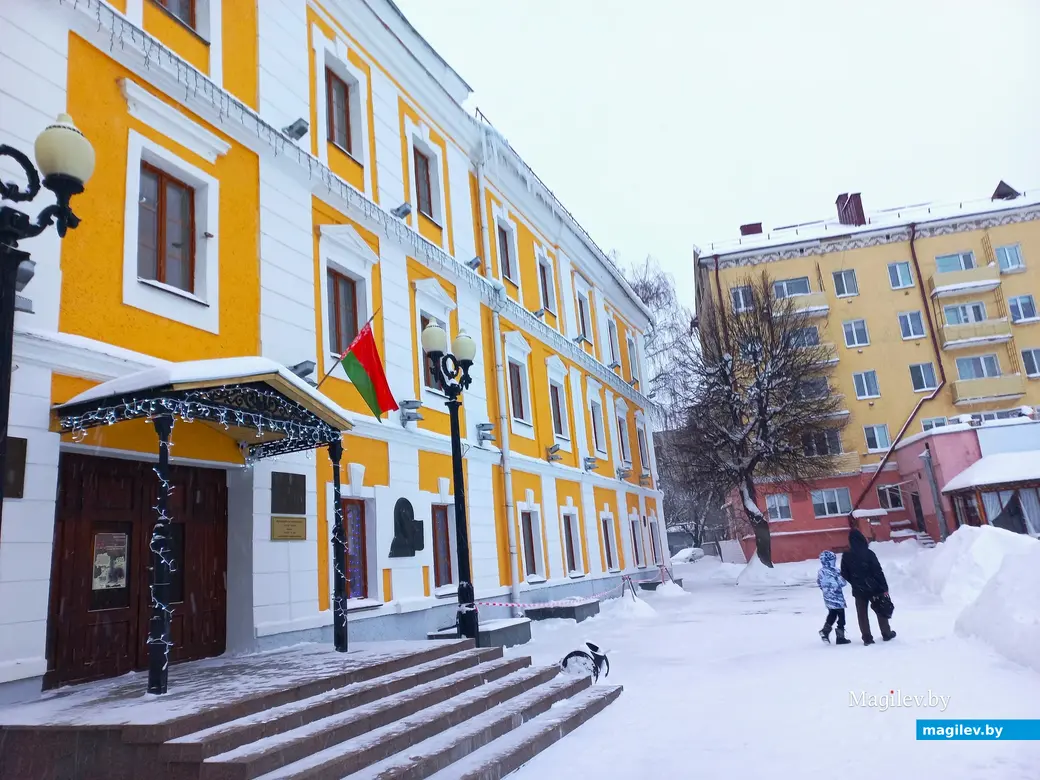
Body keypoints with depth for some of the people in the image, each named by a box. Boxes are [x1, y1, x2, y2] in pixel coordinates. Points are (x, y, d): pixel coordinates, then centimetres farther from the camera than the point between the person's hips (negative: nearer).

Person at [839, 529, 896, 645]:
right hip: (873, 588, -1)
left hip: (858, 590, 2)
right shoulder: (868, 553, -15)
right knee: (880, 611, 16)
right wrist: (884, 587, -8)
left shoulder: (846, 556, -5)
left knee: (862, 614, 9)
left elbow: (845, 574, 2)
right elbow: (878, 571, -14)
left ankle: (867, 638, 9)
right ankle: (887, 634, 28)